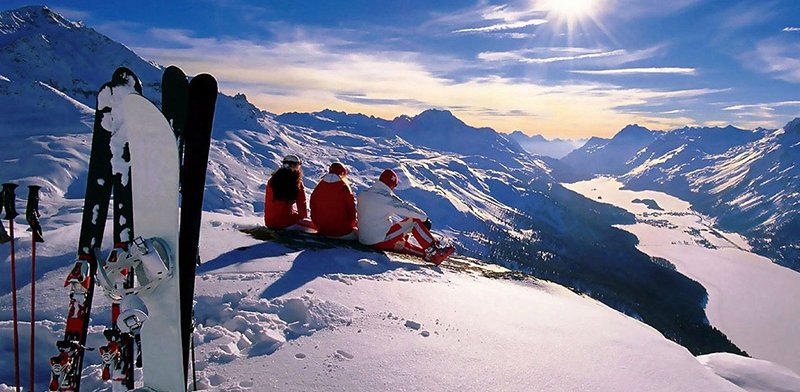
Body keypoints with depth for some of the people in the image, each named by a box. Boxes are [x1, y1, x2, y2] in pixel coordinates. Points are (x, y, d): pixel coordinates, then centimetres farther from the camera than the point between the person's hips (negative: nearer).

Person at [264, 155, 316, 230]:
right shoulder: (297, 183, -8)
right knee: (313, 225, 14)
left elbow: (267, 203, 14)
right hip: (286, 221, -5)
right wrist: (303, 218, 18)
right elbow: (301, 203, 1)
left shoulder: (271, 181, 6)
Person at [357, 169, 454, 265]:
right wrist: (424, 218, 3)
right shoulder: (385, 196, -14)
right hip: (380, 240, -8)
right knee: (415, 222, -3)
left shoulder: (362, 195, 10)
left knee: (402, 244, 27)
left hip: (364, 240, 8)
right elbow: (405, 207, -9)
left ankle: (427, 254, 16)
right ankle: (434, 252, -3)